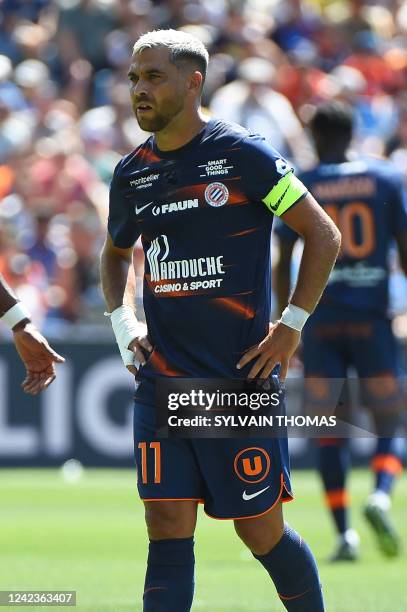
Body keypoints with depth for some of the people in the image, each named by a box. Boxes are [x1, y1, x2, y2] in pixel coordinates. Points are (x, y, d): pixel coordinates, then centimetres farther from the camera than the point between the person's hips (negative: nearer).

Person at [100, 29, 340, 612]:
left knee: (262, 532, 1)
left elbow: (324, 234, -1)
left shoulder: (243, 154, -7)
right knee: (167, 533, -4)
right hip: (161, 382, 4)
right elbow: (116, 253, 28)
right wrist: (123, 323, 12)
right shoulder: (132, 174, 9)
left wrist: (291, 326, -5)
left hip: (242, 377, -4)